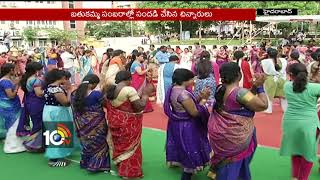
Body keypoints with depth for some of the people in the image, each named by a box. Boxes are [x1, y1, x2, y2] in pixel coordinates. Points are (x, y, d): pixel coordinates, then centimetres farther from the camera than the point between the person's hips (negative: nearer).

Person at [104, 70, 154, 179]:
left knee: (119, 145, 22)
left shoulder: (111, 90, 3)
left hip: (114, 122, 7)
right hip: (128, 124, -7)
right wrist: (146, 94, -11)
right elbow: (140, 107, -22)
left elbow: (107, 106, 12)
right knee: (129, 147, 7)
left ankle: (120, 166, 38)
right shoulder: (129, 90, -21)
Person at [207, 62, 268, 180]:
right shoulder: (239, 92, -24)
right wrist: (260, 86, -9)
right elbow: (263, 105, -19)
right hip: (233, 136, -7)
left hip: (219, 132, 7)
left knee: (226, 163, 27)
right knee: (233, 166, 13)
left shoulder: (220, 89, 1)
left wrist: (255, 86, 2)